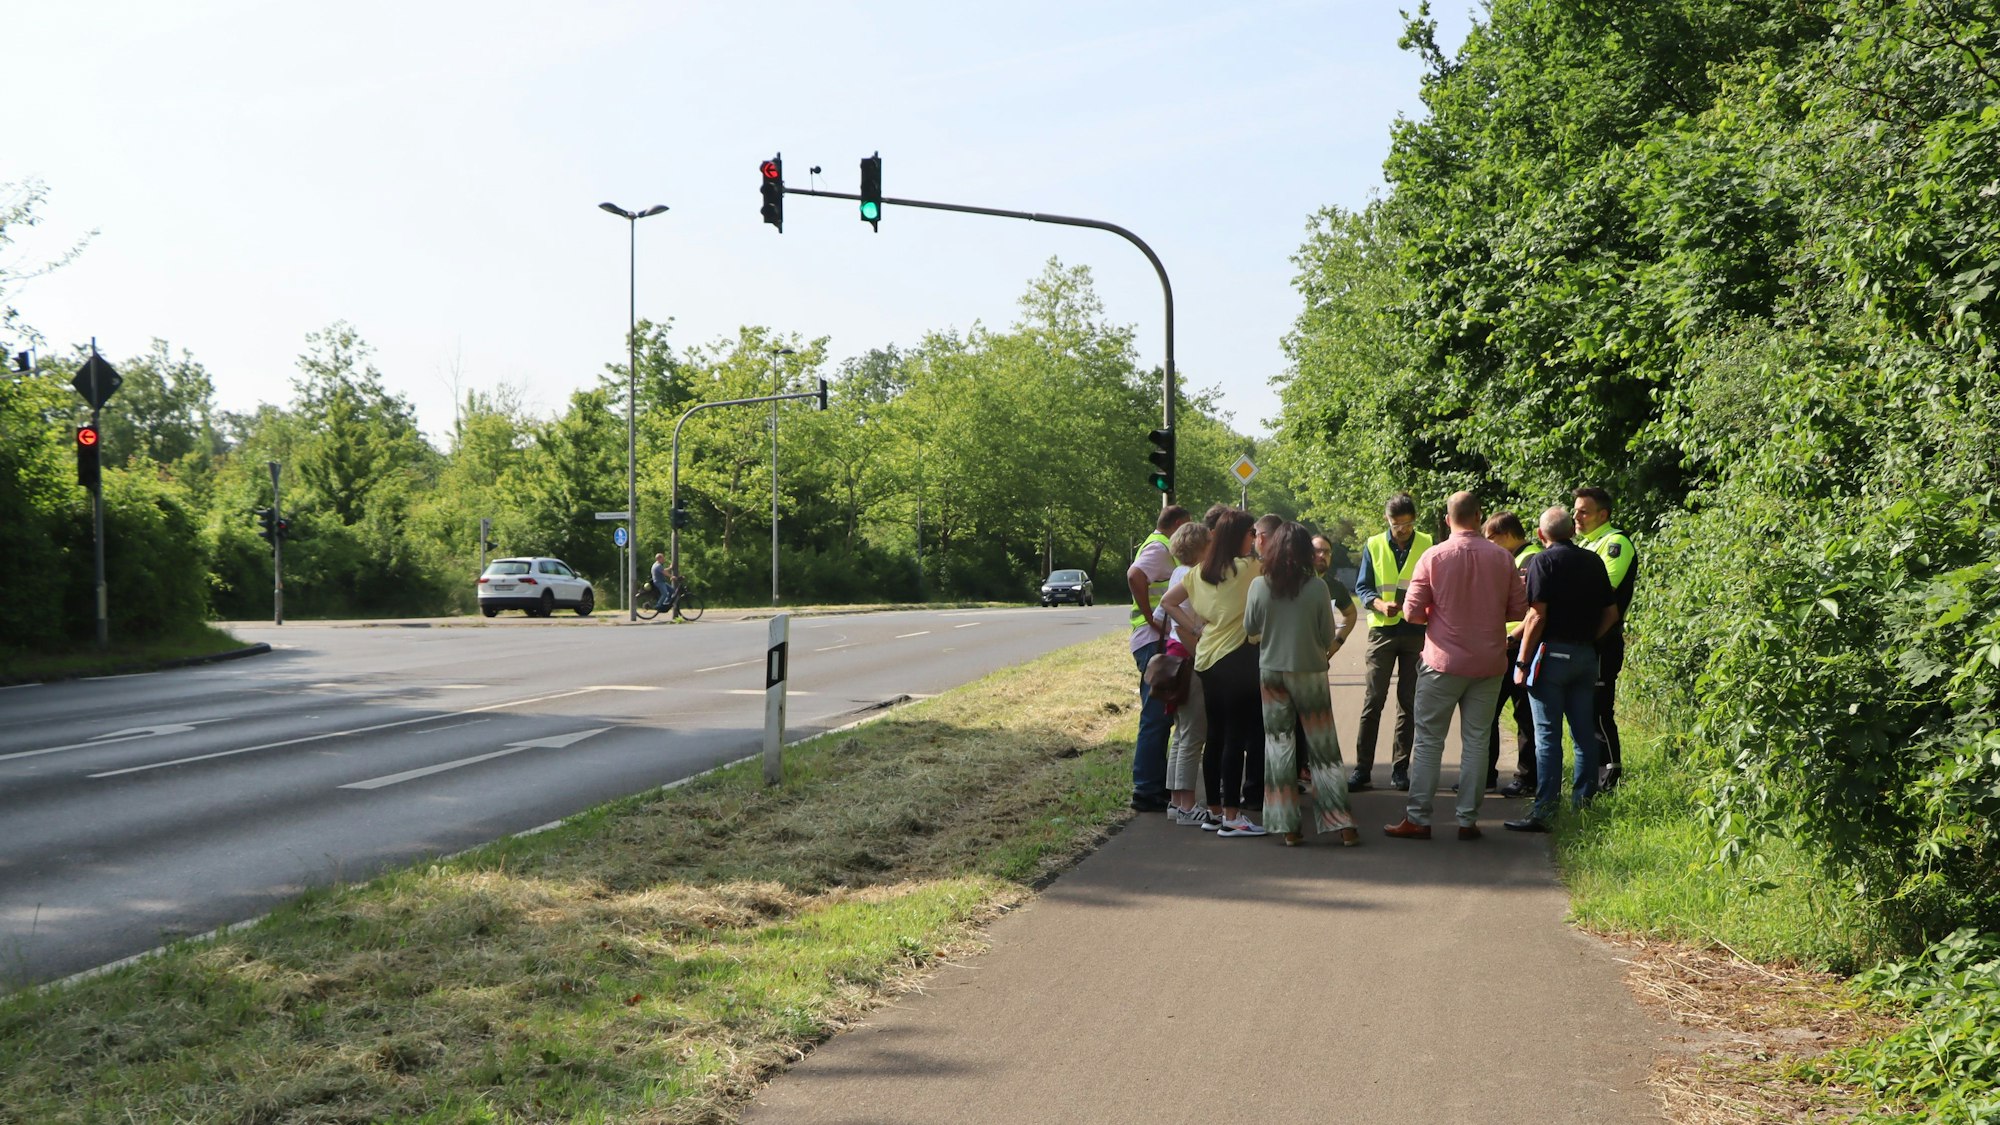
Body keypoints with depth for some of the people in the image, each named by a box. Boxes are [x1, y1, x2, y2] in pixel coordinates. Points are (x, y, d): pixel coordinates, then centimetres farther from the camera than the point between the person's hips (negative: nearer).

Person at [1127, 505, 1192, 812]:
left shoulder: (1161, 548, 22)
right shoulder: (1158, 548, -10)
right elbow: (1135, 575, -29)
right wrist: (1152, 619, -23)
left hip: (1159, 642, 11)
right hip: (1155, 641, -11)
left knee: (1160, 717, 15)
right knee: (1156, 718, -9)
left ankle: (1157, 785, 22)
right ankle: (1147, 791, -8)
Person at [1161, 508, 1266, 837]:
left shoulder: (1200, 571, 11)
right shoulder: (1247, 568, -9)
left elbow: (1168, 602, 12)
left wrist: (1195, 629, 8)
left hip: (1207, 658, 7)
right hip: (1237, 658, -7)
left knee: (1216, 736, 13)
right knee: (1237, 737, -4)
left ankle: (1214, 810, 18)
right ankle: (1232, 816, -5)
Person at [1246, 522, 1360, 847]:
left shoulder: (1259, 585, -8)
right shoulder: (1317, 587, -11)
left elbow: (1249, 627, 4)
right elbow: (1328, 636, -5)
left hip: (1271, 672, 1)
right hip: (1310, 672, -1)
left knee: (1279, 747, 8)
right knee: (1323, 750, 6)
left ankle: (1288, 827, 7)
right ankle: (1344, 825, 5)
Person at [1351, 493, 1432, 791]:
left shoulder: (1427, 546, 3)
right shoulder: (1373, 546, 5)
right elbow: (1362, 587, 4)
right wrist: (1380, 605, -15)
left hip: (1416, 631, 0)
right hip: (1382, 630, 0)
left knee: (1409, 701, 5)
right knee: (1373, 700, -3)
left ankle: (1400, 768, 11)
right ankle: (1362, 767, 0)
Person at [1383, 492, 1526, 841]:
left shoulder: (1434, 557, -8)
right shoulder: (1502, 558, -2)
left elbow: (1412, 612, -7)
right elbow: (1519, 610, 4)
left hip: (1444, 663, -2)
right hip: (1489, 664, 2)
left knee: (1428, 741, 4)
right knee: (1476, 741, 8)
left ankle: (1417, 819, 5)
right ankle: (1468, 820, 10)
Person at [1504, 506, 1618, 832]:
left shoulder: (1543, 562, -8)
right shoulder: (1593, 562, 11)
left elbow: (1537, 616, -14)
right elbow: (1611, 613, 11)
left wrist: (1523, 662, -10)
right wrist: (1589, 641, 16)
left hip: (1551, 654, -6)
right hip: (1586, 655, 6)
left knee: (1547, 735, -6)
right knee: (1584, 733, 9)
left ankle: (1545, 811, -8)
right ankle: (1584, 805, 13)